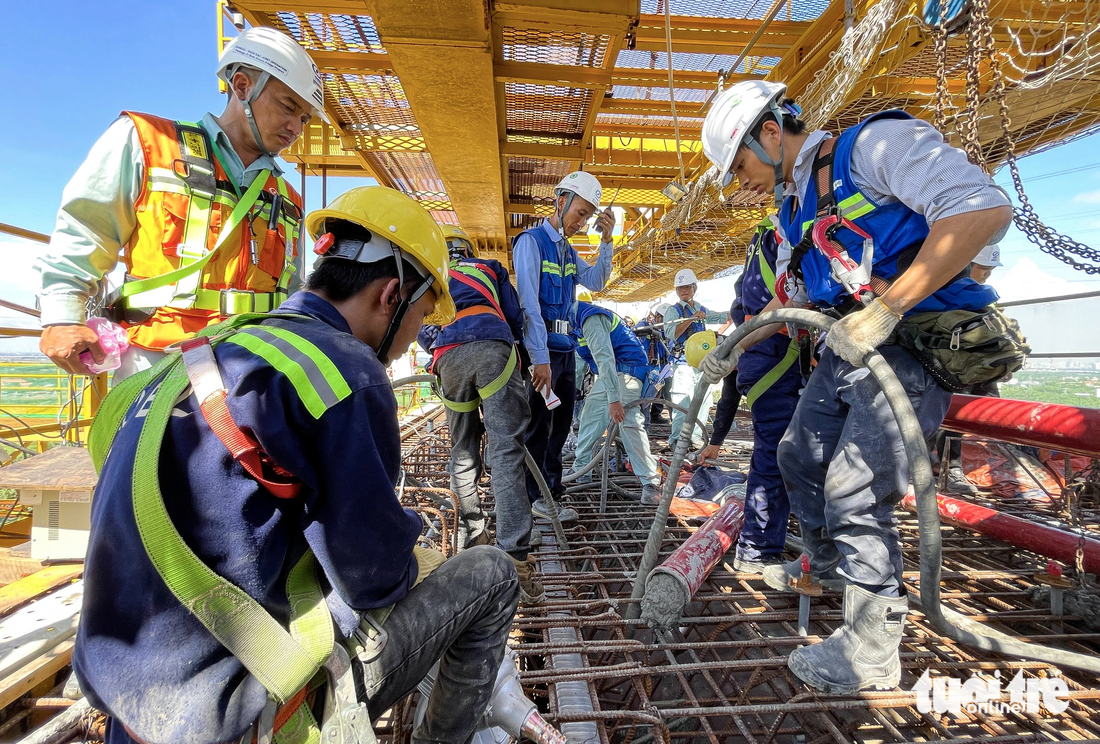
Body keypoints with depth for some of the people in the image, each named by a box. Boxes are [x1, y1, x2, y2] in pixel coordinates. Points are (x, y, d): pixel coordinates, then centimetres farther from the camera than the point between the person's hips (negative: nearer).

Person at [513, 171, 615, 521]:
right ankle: (536, 498, 11)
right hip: (543, 349, -8)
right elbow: (529, 302, -17)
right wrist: (540, 358, -22)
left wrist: (607, 240, -2)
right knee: (539, 423, 0)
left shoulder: (568, 252, 17)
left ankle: (553, 484, 29)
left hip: (566, 348, 8)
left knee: (561, 421, 15)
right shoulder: (531, 241, -8)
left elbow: (596, 282, 9)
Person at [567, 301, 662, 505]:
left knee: (628, 421, -22)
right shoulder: (582, 318, 12)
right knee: (590, 416, 13)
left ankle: (650, 483, -19)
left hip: (627, 368, -11)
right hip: (609, 373, 11)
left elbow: (604, 357, -29)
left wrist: (613, 399, -34)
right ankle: (581, 469, 25)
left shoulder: (590, 318, -20)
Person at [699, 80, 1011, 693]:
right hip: (849, 349, 9)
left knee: (855, 494, -12)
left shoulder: (875, 144, -10)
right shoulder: (794, 213, 16)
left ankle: (871, 655, 5)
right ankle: (825, 563, 40)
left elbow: (986, 210, -23)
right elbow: (790, 302, 25)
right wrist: (734, 350, 19)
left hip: (916, 348, -9)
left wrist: (885, 309, -28)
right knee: (800, 457, 15)